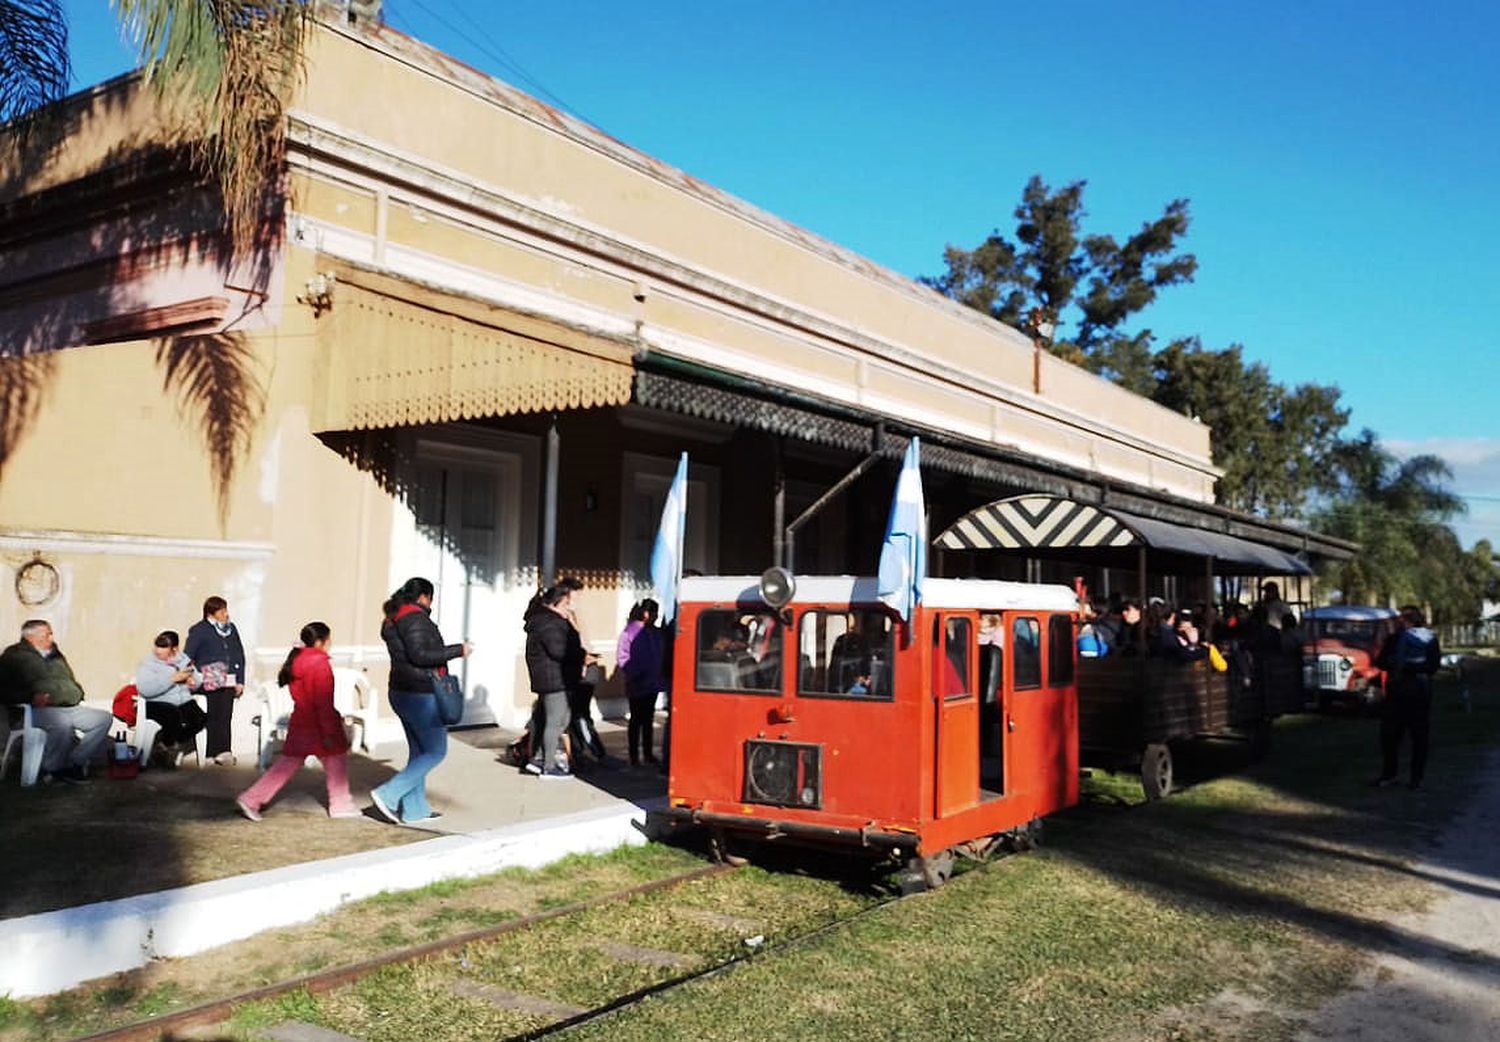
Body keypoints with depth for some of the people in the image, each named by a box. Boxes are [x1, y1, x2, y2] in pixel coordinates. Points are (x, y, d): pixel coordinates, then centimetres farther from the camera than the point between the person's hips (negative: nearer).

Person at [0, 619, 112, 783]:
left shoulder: (57, 656, 27)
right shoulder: (14, 656, 7)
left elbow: (72, 681, 39)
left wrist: (77, 694, 15)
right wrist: (30, 697, -20)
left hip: (71, 707, 7)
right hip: (38, 709, -7)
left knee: (104, 718, -13)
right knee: (63, 723, -39)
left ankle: (76, 762, -10)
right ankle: (54, 769, -17)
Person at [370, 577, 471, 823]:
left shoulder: (393, 619, 15)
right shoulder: (415, 617, -16)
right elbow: (420, 655, -23)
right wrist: (457, 650, -17)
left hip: (402, 692, 10)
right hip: (421, 695, -10)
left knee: (418, 751, 15)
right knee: (436, 751, -2)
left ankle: (414, 810, 17)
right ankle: (387, 795, -8)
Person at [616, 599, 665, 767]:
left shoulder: (656, 633, 6)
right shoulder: (630, 631, -14)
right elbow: (622, 657, -15)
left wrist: (659, 675, 6)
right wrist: (633, 674, -18)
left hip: (652, 684, 6)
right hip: (637, 684, -6)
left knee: (648, 719, 13)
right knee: (636, 720, 2)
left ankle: (648, 753, 22)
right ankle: (634, 755, 10)